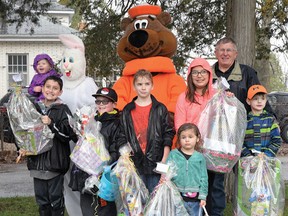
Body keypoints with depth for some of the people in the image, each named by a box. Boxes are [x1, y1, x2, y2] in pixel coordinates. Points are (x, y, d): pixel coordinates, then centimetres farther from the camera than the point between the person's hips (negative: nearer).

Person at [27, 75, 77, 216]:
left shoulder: (62, 110, -4)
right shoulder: (35, 108, 10)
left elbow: (68, 134, -14)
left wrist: (51, 124, -24)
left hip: (55, 161, -5)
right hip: (37, 161, 5)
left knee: (56, 199, 2)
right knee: (41, 199, 12)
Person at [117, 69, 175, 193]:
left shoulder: (160, 109, 5)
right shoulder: (127, 111, 9)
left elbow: (168, 134, 3)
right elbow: (122, 137, 9)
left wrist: (164, 160, -4)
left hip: (156, 162, -1)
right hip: (135, 162, 1)